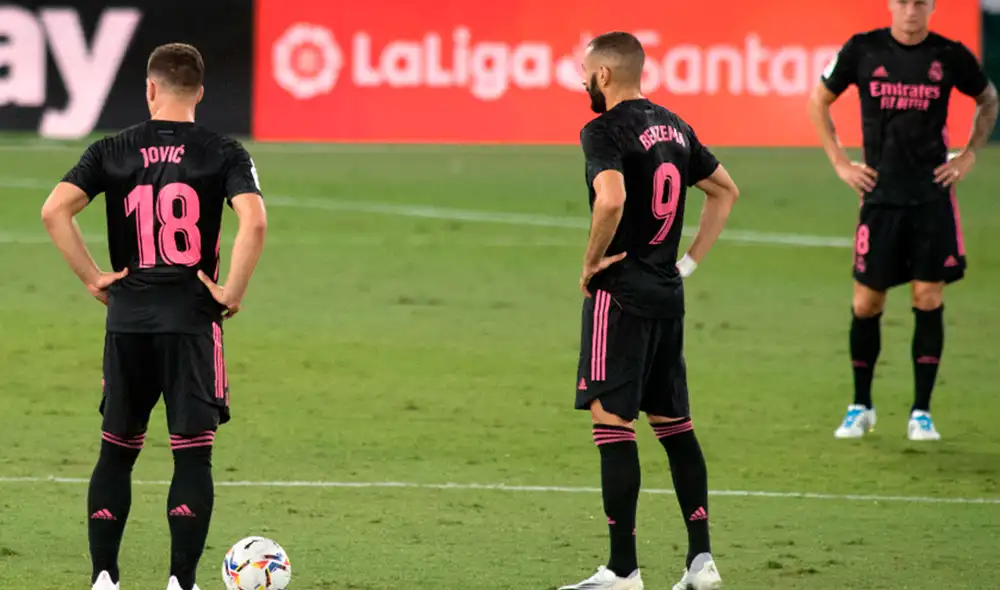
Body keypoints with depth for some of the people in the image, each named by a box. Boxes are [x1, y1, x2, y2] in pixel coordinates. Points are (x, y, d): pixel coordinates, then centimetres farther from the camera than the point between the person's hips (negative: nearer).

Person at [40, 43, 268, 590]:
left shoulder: (113, 150, 4)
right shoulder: (223, 153, -2)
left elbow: (54, 210, -7)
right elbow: (254, 221, -18)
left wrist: (92, 277, 0)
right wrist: (232, 292, -7)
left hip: (127, 318, 2)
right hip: (193, 319, -2)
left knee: (116, 451, 13)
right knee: (193, 455, 2)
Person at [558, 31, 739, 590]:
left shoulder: (605, 131, -13)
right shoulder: (673, 126, 12)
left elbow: (611, 198, -30)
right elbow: (726, 191, 21)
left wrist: (593, 260, -14)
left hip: (621, 293, -8)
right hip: (668, 293, 8)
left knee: (613, 422, -5)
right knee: (676, 425, 14)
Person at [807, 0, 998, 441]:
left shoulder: (950, 56, -1)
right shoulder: (863, 50, -2)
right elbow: (819, 102, 10)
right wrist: (840, 163, 4)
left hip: (933, 195, 0)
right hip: (879, 194, 0)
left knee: (929, 299, -2)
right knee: (867, 303, 3)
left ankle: (921, 413, 6)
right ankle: (860, 407, 19)